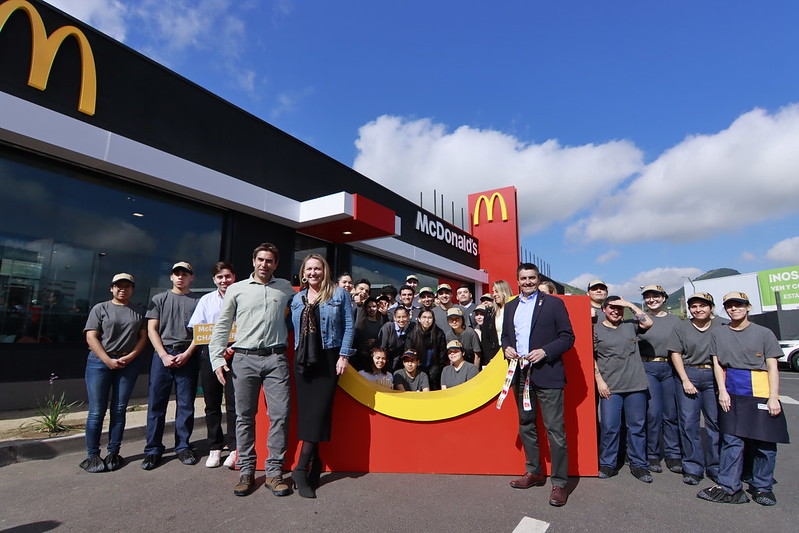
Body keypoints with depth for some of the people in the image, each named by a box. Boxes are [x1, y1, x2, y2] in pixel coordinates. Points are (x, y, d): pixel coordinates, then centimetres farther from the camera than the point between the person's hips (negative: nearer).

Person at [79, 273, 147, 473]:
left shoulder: (139, 311, 12)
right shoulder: (100, 308, 6)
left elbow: (143, 337, 8)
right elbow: (91, 337, -2)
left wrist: (130, 356, -8)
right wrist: (108, 360, -11)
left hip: (129, 363, 2)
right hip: (100, 361, -2)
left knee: (119, 410, 5)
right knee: (97, 411, -1)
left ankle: (113, 453, 14)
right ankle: (92, 455, 10)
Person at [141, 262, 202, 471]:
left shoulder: (198, 301, 8)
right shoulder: (159, 299, 12)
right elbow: (152, 330, 5)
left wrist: (187, 354, -10)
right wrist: (164, 355, -6)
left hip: (188, 356, -1)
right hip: (162, 354, 1)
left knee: (186, 404, 4)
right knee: (156, 403, 2)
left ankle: (183, 447, 15)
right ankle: (153, 450, 13)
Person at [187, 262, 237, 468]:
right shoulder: (206, 300, 15)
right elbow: (196, 330, 11)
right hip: (209, 352, 3)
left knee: (233, 402, -5)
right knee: (212, 403, 8)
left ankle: (234, 448, 5)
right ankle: (215, 448, 19)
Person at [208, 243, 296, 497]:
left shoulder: (286, 288, 11)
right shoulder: (236, 289, 9)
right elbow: (221, 326, 10)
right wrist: (217, 359, 2)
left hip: (276, 359, 0)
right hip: (244, 359, 0)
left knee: (280, 414, -3)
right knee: (244, 416, 6)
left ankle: (274, 472, 9)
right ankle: (246, 471, 19)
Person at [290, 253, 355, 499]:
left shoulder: (339, 294, 1)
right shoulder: (297, 299, 13)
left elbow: (348, 326, -3)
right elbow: (294, 329, 17)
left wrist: (344, 355, -10)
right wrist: (295, 354, 8)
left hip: (328, 360, -4)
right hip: (303, 360, 4)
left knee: (318, 410, -8)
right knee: (305, 411, 5)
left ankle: (301, 468, -3)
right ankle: (315, 464, 16)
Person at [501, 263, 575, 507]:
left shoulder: (553, 303, -2)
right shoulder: (510, 307, 13)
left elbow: (568, 337, -4)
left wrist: (545, 351, -18)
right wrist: (507, 348, -2)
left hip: (546, 373, -5)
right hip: (520, 374, 6)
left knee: (555, 430, -3)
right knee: (526, 425, 16)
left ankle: (559, 483, 10)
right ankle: (534, 472, 32)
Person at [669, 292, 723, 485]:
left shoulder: (721, 326, 4)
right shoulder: (682, 327, 6)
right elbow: (675, 354, 3)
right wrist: (685, 381, -5)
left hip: (714, 377, 0)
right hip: (687, 374, 0)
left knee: (716, 422, 2)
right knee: (688, 422, 0)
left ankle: (715, 467, 17)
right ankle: (692, 468, 9)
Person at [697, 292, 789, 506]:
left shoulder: (764, 333, 4)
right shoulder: (718, 334, 10)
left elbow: (772, 367, 1)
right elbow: (717, 364, 8)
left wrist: (773, 398, -6)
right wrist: (722, 391, -2)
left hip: (760, 392, -1)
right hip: (732, 393, 1)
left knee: (764, 442, 3)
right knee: (731, 440, 0)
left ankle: (762, 487, 19)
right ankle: (729, 488, 5)